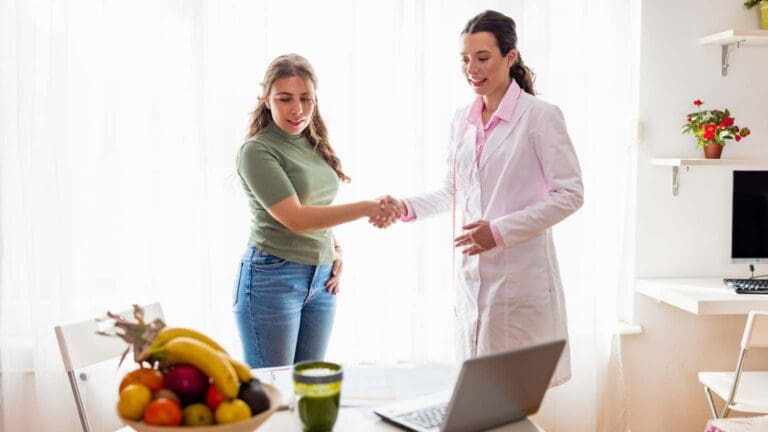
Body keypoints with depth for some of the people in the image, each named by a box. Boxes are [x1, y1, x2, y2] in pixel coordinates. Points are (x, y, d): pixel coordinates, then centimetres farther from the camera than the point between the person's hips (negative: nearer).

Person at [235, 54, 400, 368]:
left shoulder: (315, 145, 10)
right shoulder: (257, 150, -11)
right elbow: (295, 218, -20)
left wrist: (335, 252, 7)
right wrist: (365, 208, -26)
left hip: (321, 280, 7)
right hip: (273, 279, -7)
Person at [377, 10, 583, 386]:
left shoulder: (539, 116, -8)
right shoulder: (462, 120, 10)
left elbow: (570, 194, -9)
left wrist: (500, 230, -17)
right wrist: (406, 207, 0)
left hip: (520, 275, -5)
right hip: (472, 273, 6)